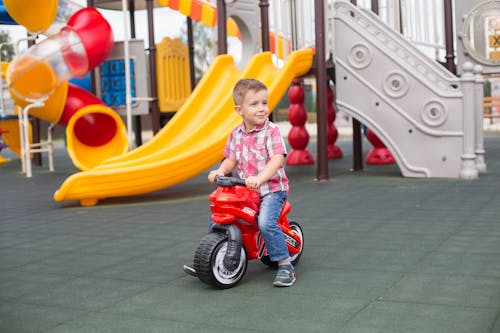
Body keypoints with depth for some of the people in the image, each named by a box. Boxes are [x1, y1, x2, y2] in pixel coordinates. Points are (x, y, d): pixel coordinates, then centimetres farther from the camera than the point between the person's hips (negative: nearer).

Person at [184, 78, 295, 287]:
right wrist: (220, 171, -8)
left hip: (271, 188, -6)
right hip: (243, 190, 6)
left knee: (266, 222, -29)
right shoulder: (236, 134, 7)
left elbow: (277, 159, -21)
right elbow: (231, 159, 14)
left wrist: (259, 177, -36)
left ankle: (285, 265, -13)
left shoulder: (271, 131, -10)